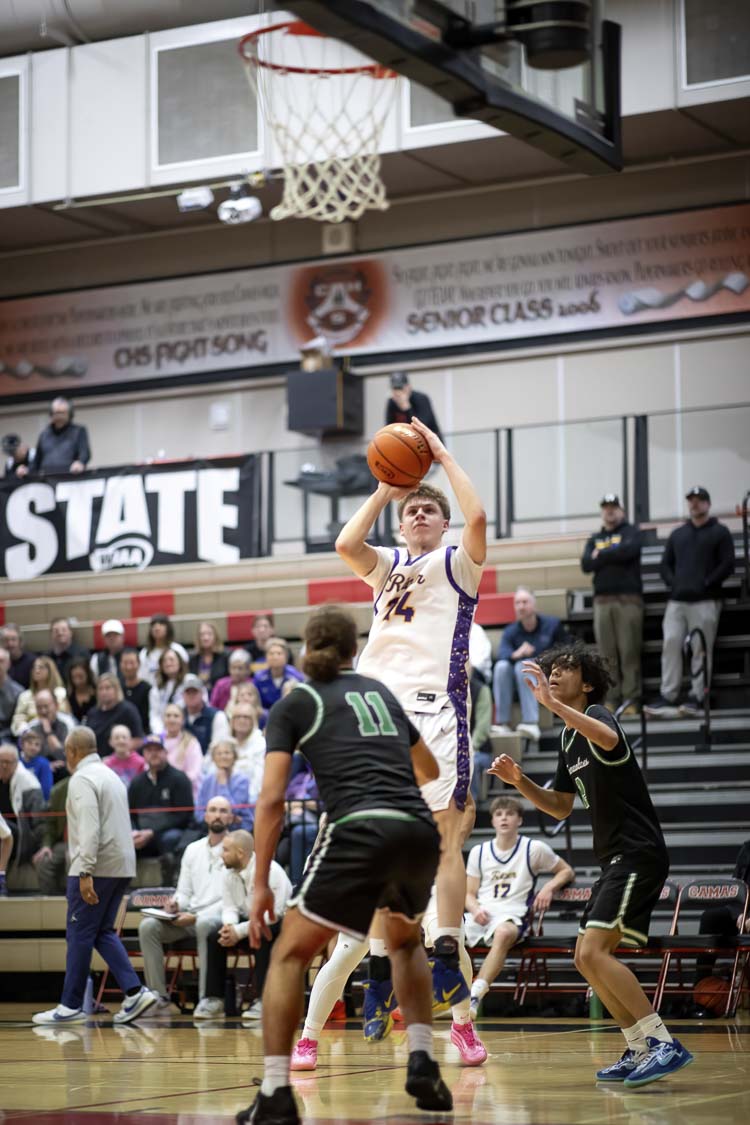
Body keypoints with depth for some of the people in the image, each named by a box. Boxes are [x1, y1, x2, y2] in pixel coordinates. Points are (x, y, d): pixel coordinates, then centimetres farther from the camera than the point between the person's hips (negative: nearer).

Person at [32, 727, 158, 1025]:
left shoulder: (82, 779, -10)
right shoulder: (110, 776, 19)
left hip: (96, 867, -9)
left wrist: (85, 872, -24)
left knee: (79, 934, -2)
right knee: (102, 932, 13)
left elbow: (90, 829, -20)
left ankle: (71, 1006, 1)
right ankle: (135, 992, 1)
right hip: (122, 866, 9)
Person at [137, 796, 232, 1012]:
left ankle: (207, 996, -37)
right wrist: (176, 904, -5)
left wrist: (197, 917, -18)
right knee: (148, 926, -19)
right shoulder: (192, 850, 19)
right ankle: (157, 994, -19)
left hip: (220, 917, -6)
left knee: (204, 925, -40)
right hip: (190, 916, 6)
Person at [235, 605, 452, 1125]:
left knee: (290, 952, 8)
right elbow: (429, 770, 40)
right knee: (405, 940, 33)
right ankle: (423, 1064, 20)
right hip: (422, 832, 5)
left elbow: (272, 799, 1)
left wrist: (261, 885, 6)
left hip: (361, 831, -5)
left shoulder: (294, 704, 11)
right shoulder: (379, 690, 25)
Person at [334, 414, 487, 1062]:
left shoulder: (458, 563, 11)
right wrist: (386, 488, 3)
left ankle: (450, 973, -10)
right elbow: (346, 545, 0)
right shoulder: (388, 565, 21)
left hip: (434, 708, -4)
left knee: (444, 838, -8)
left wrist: (443, 456, 0)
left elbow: (476, 516, -10)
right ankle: (381, 967, 7)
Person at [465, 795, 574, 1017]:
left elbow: (567, 871, 18)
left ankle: (475, 997, -50)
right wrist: (476, 909, -7)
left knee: (504, 932, -43)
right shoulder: (479, 852, 16)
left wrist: (549, 887, -3)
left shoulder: (534, 849, 8)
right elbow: (469, 894, 16)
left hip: (512, 916, -3)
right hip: (480, 917, 4)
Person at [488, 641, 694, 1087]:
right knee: (587, 958, 10)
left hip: (638, 853, -10)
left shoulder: (596, 714, -10)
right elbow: (561, 807, 24)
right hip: (617, 858, 10)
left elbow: (609, 739, -37)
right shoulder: (570, 738, 18)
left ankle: (663, 1043, -19)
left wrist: (554, 704, -45)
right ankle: (640, 1049, 13)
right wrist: (519, 780, 9)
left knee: (594, 951, -19)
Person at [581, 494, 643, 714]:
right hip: (602, 600, 4)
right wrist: (613, 556, -5)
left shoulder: (630, 532, 10)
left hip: (628, 599, -4)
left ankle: (631, 699, -9)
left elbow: (629, 550, -12)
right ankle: (611, 700, 0)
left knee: (629, 652, -9)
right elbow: (586, 564, 5)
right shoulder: (595, 539, 21)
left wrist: (601, 555, -2)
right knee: (607, 654, -2)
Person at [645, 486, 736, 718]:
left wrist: (706, 584, -10)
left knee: (701, 650, -7)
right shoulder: (677, 534, 21)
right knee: (670, 645, -7)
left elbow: (727, 565, -1)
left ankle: (697, 698, -5)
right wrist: (672, 583, 2)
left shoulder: (720, 532, 7)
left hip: (705, 601, -4)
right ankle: (667, 697, -7)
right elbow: (666, 564, 21)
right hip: (677, 601, 4)